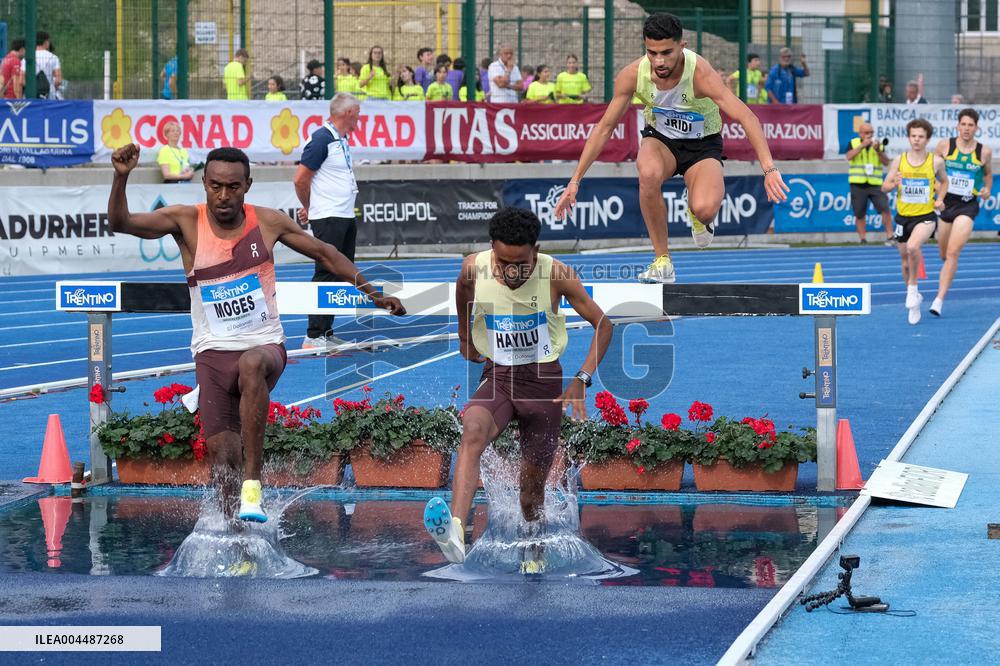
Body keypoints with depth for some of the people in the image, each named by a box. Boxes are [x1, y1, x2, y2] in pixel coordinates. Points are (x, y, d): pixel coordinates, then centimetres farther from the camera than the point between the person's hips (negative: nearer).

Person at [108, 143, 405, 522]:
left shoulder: (268, 222, -1)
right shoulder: (186, 222, -4)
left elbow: (326, 254, 13)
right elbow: (120, 223, -15)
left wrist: (371, 293, 12)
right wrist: (121, 178, -33)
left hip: (265, 346, -1)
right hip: (213, 352, 1)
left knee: (251, 365, -38)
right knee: (221, 455, -7)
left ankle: (253, 486, -37)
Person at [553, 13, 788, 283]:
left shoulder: (700, 73, -30)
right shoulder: (632, 75, -20)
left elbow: (747, 118, -34)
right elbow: (604, 128, -8)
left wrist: (769, 169, -46)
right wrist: (575, 181, -10)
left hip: (702, 144, -2)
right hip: (660, 139, 2)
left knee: (705, 209, -32)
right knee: (649, 173, -36)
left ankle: (696, 213, 10)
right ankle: (662, 261, -18)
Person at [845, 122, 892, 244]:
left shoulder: (878, 145, 7)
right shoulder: (854, 143, 4)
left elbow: (886, 162, -1)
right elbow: (849, 156, -13)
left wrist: (878, 151, -17)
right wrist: (862, 145, -20)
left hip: (875, 184, 0)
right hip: (858, 185, 0)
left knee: (885, 209, -14)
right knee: (860, 214, 4)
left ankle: (890, 237, -10)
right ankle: (862, 239, 14)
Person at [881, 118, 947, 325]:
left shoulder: (936, 162, -4)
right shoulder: (899, 161, -1)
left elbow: (944, 181, 16)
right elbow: (884, 186, 3)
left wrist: (940, 199, 0)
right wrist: (894, 183, -19)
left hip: (926, 216, -3)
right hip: (903, 216, 3)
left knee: (913, 247, -32)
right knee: (906, 262, 13)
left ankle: (913, 288, -12)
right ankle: (913, 298, 35)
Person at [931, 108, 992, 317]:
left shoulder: (984, 152, -1)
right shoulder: (945, 145, -3)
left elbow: (988, 173, 17)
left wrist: (987, 189, -1)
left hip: (968, 206, -2)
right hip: (945, 203, 2)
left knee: (952, 253, -15)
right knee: (944, 254, 13)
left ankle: (939, 300, -16)